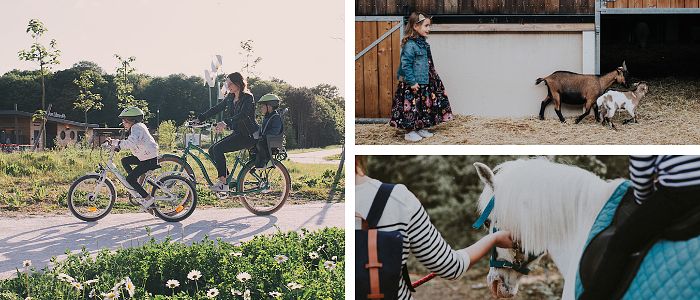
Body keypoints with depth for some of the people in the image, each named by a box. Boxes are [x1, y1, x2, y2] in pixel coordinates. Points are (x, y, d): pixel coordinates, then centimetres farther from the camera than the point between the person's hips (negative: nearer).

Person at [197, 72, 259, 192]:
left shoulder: (248, 98, -13)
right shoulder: (230, 98, 12)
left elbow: (242, 115, -29)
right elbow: (216, 109, 13)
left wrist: (225, 123, -43)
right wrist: (199, 119, 5)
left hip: (248, 135, -9)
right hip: (237, 133, 9)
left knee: (218, 148, -22)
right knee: (212, 150, -2)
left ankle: (224, 183, -20)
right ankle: (228, 179, 6)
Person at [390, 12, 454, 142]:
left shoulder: (423, 43, 9)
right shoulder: (410, 45, -19)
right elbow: (406, 65, -22)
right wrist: (412, 82, -21)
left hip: (424, 84, 9)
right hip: (412, 85, -9)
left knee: (425, 106, 16)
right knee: (412, 107, 0)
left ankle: (421, 128, 28)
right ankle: (409, 132, 11)